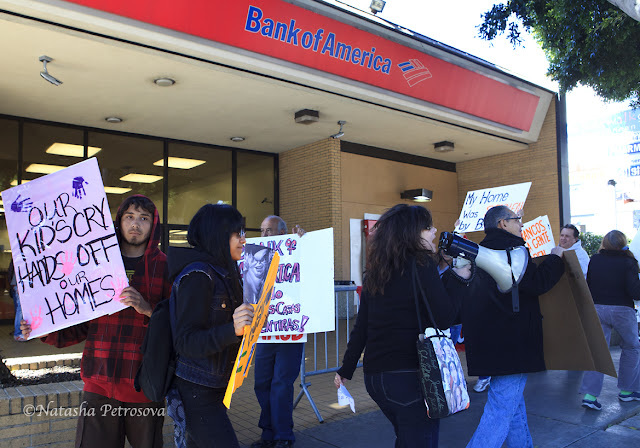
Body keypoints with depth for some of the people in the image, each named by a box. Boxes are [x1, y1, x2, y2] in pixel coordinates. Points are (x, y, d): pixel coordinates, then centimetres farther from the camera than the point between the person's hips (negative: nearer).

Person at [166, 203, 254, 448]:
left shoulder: (221, 273, 11)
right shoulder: (197, 276, -18)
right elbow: (185, 342, -23)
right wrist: (232, 330, -35)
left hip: (213, 389, 9)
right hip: (197, 393, -9)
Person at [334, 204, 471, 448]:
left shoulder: (375, 271, 8)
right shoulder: (422, 264, -12)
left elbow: (361, 326, 10)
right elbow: (443, 320, -15)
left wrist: (346, 369, 18)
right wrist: (460, 277, -4)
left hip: (373, 377, 7)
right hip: (410, 375, -7)